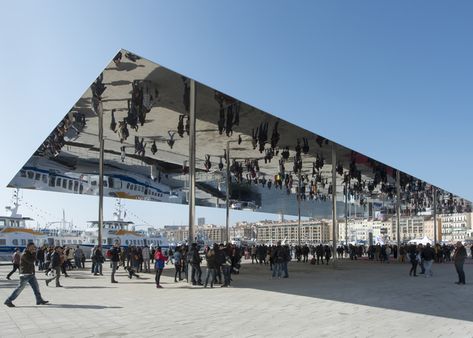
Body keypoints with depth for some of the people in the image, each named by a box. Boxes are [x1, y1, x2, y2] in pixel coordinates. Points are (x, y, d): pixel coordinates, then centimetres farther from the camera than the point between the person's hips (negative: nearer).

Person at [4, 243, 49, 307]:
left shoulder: (30, 254, 12)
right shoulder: (24, 255, -15)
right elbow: (31, 261, -24)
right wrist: (34, 253, -16)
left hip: (31, 274, 9)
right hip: (25, 274, -9)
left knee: (36, 286, 7)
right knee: (20, 288, -7)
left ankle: (39, 300, 12)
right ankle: (8, 301, 3)